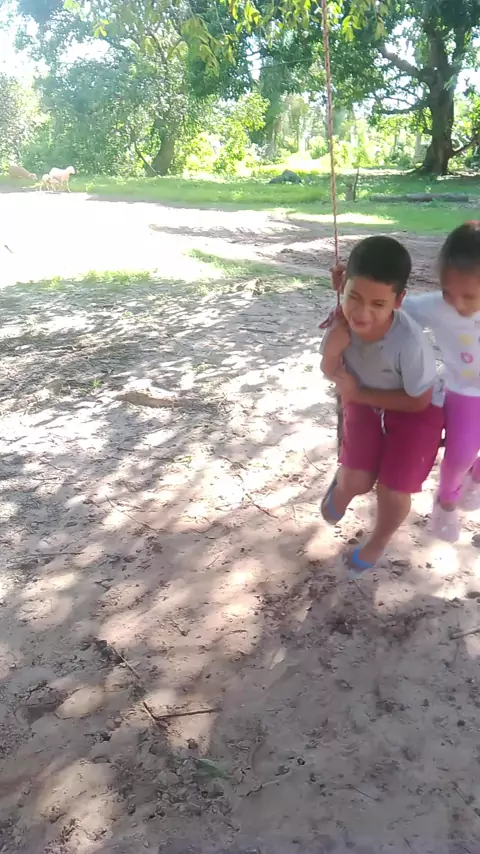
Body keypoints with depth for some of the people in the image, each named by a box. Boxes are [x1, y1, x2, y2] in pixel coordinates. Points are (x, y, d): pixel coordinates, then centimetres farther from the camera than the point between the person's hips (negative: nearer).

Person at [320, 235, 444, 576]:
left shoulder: (410, 343, -38)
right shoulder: (347, 319, -26)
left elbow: (419, 401, -21)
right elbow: (330, 370, -14)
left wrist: (357, 393, -18)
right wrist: (337, 334, -33)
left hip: (417, 408, -3)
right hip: (365, 399, 3)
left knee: (393, 491, -6)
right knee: (357, 481, -8)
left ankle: (379, 540, 29)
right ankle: (342, 484, 32)